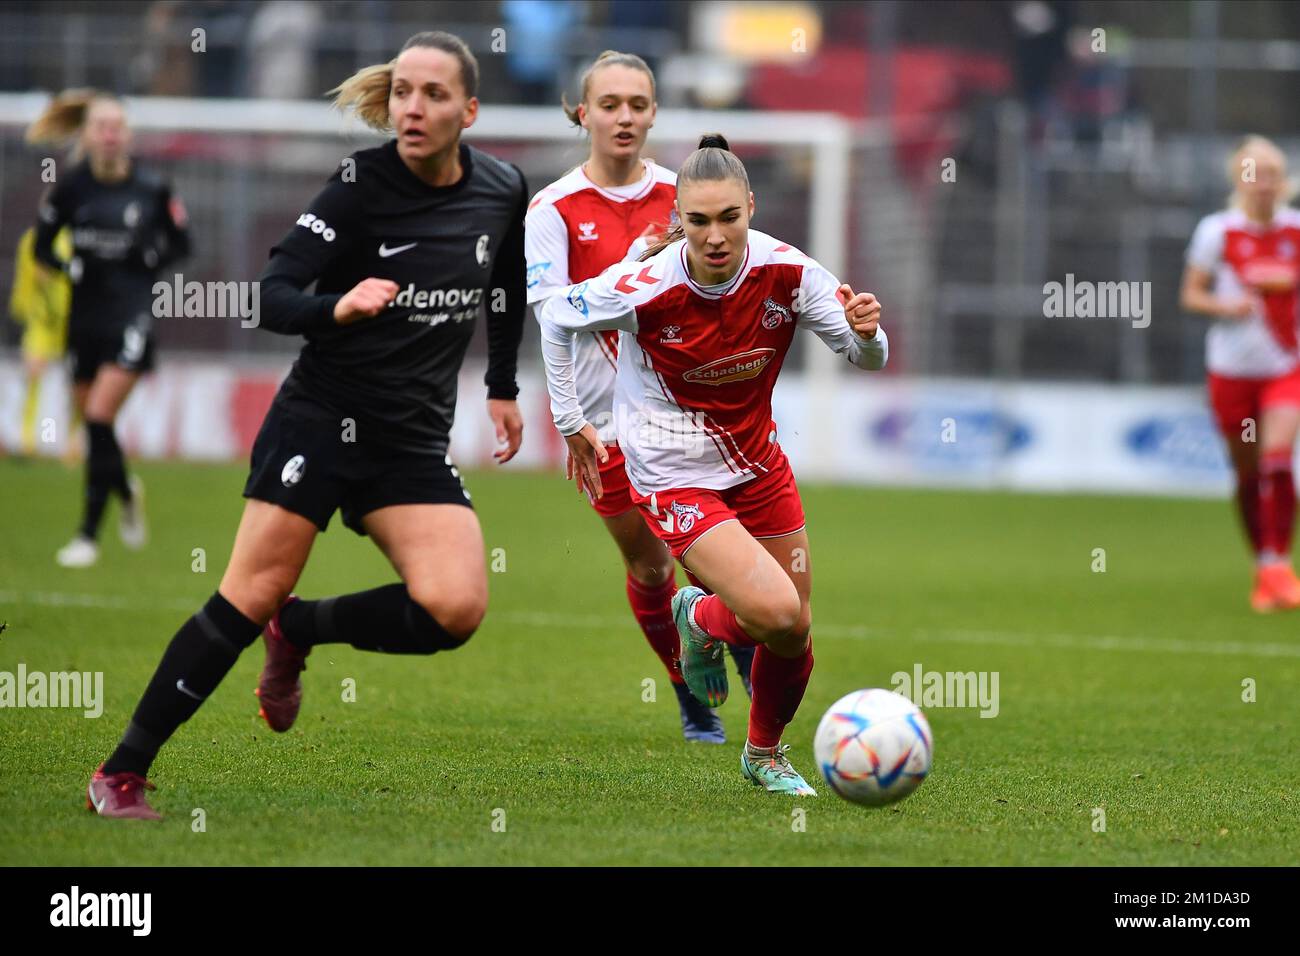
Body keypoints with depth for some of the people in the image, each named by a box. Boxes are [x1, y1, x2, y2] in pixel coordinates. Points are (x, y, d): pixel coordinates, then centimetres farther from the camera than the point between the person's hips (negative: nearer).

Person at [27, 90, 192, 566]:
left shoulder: (152, 188, -5)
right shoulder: (70, 186, -1)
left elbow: (181, 244, 7)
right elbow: (42, 246, 8)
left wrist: (147, 259, -9)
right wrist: (73, 266, -8)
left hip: (131, 316, -3)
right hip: (86, 317, 3)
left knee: (99, 417, -14)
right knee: (90, 419, 11)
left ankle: (89, 534, -9)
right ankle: (127, 492, 43)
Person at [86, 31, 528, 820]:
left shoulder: (504, 191, 1)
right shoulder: (363, 185, -12)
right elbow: (274, 298, -16)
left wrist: (503, 386, 27)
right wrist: (337, 308, -35)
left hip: (416, 442, 4)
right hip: (324, 418, -4)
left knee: (455, 609, -17)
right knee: (255, 590, -12)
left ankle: (297, 631, 10)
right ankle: (122, 773, -3)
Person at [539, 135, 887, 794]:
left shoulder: (786, 271, -15)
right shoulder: (644, 290, -23)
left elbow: (866, 358, -9)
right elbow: (556, 319, -4)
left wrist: (866, 333, -32)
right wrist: (570, 422, 1)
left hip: (759, 464, 5)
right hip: (676, 479, -5)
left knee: (794, 639, 9)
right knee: (777, 615, -23)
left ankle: (765, 754, 38)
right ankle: (702, 619, 12)